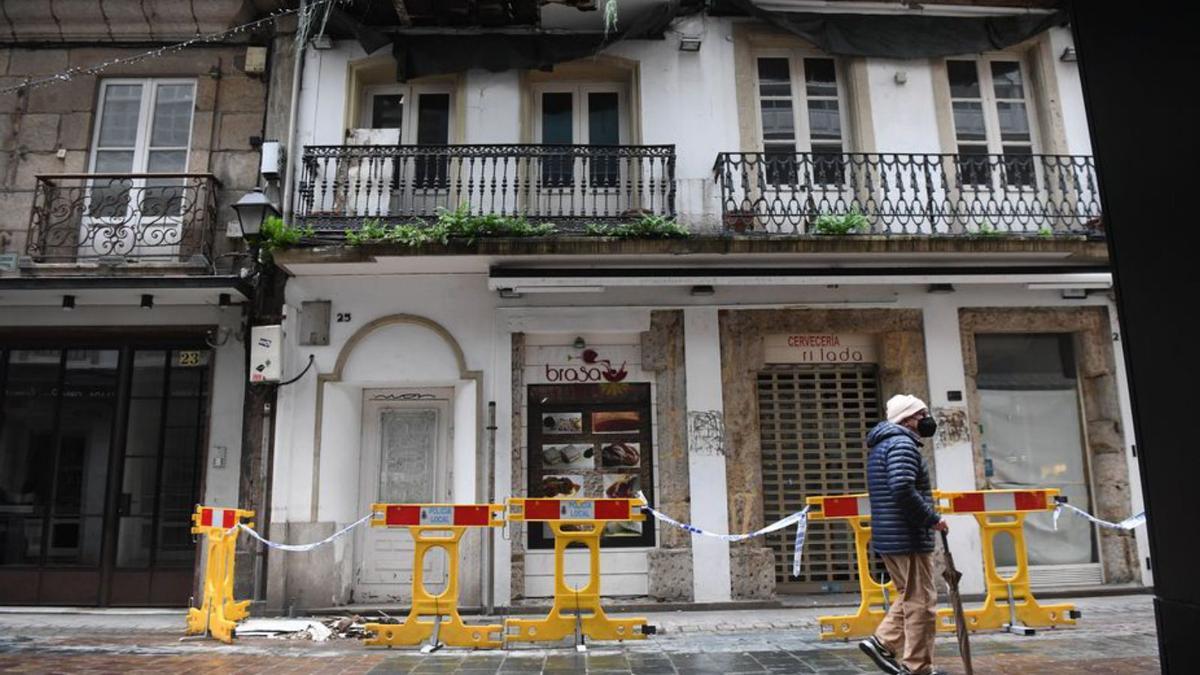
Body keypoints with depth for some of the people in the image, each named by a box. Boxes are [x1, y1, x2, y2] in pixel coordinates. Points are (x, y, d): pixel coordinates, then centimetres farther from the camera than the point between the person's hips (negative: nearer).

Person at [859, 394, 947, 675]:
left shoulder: (880, 446, 18)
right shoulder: (902, 443, -14)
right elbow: (903, 489, -27)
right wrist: (932, 518, -16)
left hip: (887, 538, 10)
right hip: (908, 539, -9)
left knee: (909, 596, 20)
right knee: (921, 602, 0)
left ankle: (882, 642, 15)